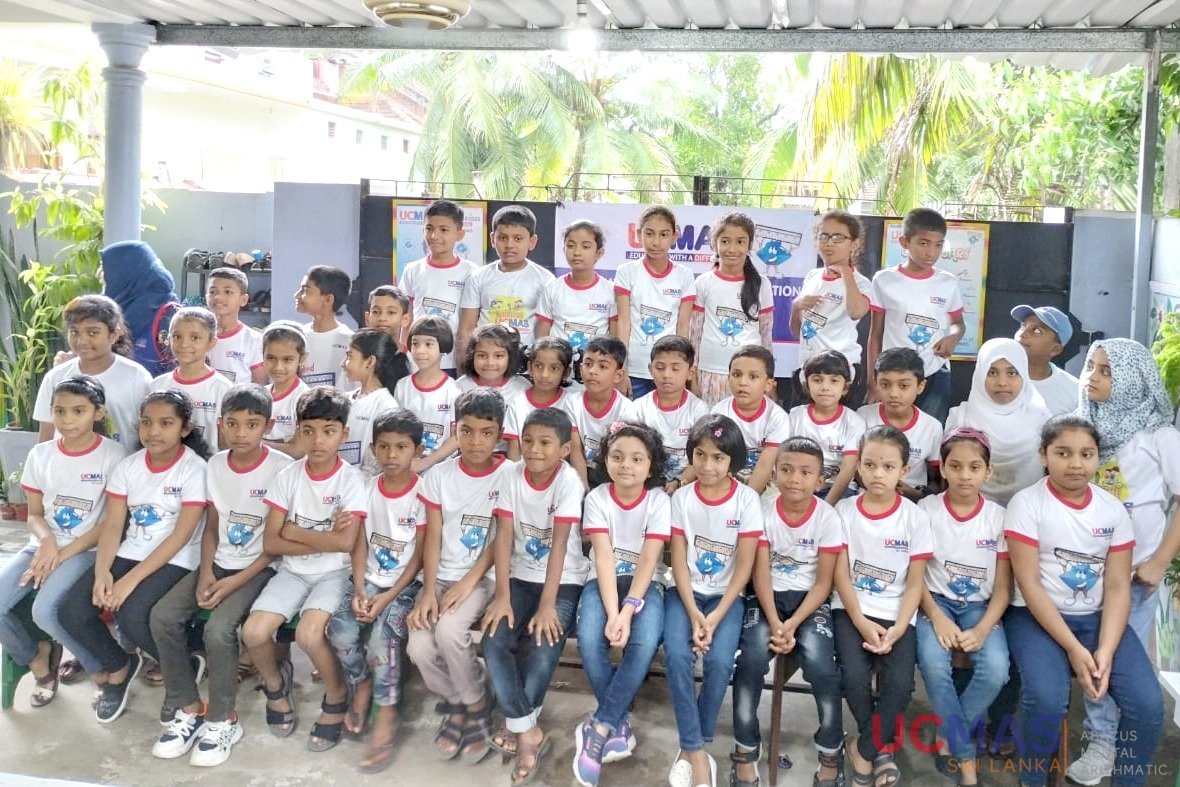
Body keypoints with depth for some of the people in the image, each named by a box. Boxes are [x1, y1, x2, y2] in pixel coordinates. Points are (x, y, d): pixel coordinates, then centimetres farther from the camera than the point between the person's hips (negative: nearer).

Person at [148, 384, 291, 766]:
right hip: (218, 563, 6)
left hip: (258, 569, -6)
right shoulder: (215, 464, 4)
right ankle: (187, 708, 0)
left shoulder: (282, 468, -13)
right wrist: (206, 573, -7)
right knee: (162, 616, -15)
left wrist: (236, 582, -16)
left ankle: (223, 719, -6)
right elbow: (211, 527, 10)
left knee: (218, 629, -27)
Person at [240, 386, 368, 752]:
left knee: (308, 634, -28)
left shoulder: (352, 479, -9)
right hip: (292, 571, 4)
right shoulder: (288, 476, 0)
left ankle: (337, 697, 2)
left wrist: (294, 532, -10)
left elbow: (346, 542, -20)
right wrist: (325, 539, -13)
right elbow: (270, 543, -4)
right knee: (253, 632, -18)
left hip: (334, 573, -3)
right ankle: (275, 683, 16)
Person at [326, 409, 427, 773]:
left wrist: (389, 596, -16)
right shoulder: (368, 488, 5)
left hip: (405, 583, -4)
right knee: (341, 629, -20)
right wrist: (359, 590, -10)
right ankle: (362, 688, 8)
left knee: (383, 634, -28)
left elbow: (419, 555, -8)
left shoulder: (422, 492, -8)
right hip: (370, 579, 4)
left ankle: (386, 718, -13)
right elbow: (360, 544, 4)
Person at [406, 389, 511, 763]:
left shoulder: (509, 476, -5)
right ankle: (457, 702, 10)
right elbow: (432, 538, -1)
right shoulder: (439, 476, 2)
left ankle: (477, 705, -3)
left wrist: (468, 583, -17)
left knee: (449, 630, -30)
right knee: (419, 647, -20)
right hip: (440, 577, 3)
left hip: (484, 578, -3)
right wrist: (428, 591, -14)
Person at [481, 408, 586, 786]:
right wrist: (502, 596, -16)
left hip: (563, 582, -4)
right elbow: (504, 535, -9)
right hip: (521, 577, 4)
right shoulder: (513, 474, -5)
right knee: (494, 642, -18)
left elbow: (560, 543, -20)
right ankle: (530, 732, -7)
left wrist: (548, 604, -24)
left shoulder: (569, 481, -16)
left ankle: (519, 727, 2)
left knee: (543, 650, -22)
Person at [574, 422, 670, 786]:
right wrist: (612, 612, -27)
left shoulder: (659, 501, -7)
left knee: (645, 642, -31)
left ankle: (599, 726, -17)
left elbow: (648, 561, -14)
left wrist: (628, 610, -27)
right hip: (604, 582, 1)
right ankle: (619, 722, -8)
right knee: (589, 638, -29)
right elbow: (604, 558, -14)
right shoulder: (597, 498, -5)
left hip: (645, 586, -1)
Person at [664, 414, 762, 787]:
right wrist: (693, 613, -16)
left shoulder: (747, 499, -8)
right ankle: (697, 752, -13)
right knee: (677, 655, -25)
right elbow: (678, 560, -4)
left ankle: (692, 748, -5)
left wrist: (716, 617, -16)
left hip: (726, 596, -1)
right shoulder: (682, 497, -4)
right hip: (686, 592, 1)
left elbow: (744, 566, -8)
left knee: (719, 660, -25)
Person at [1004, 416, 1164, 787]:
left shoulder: (1113, 509, 4)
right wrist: (1073, 649, -18)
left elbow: (1118, 588, 0)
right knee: (1046, 699, -30)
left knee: (1148, 704, -18)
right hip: (1037, 617, -4)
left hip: (1098, 617, 4)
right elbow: (1029, 584, -12)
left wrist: (1106, 651, -15)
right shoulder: (1026, 503, -8)